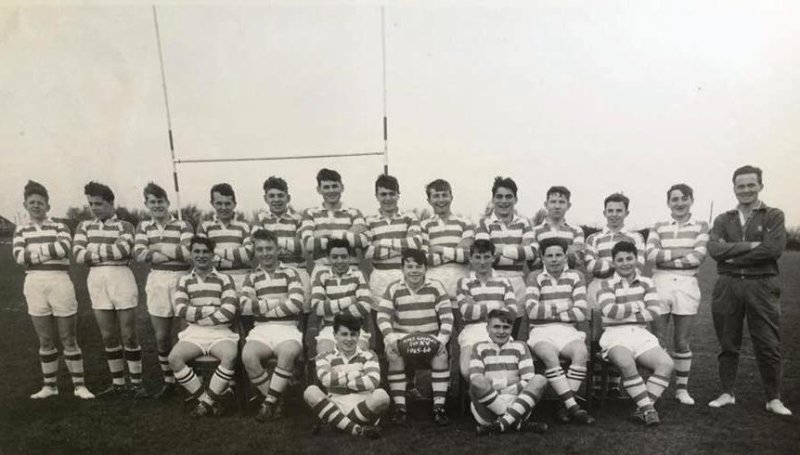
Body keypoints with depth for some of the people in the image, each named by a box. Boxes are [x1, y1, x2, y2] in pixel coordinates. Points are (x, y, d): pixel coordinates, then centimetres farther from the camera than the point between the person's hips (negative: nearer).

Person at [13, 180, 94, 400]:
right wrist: (50, 252, -10)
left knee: (69, 339, 2)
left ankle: (79, 385, 11)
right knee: (45, 341, 11)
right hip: (34, 284, 3)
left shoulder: (59, 227, 4)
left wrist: (35, 250, -7)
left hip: (59, 282, -2)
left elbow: (64, 248, -17)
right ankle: (50, 386, 24)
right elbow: (18, 256, -7)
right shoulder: (21, 231, 11)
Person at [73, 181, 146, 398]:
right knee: (108, 337, 11)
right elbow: (78, 254, -3)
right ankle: (118, 383, 23)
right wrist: (109, 253, -7)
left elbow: (123, 250, -17)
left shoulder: (125, 226, 2)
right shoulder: (84, 226, 12)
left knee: (129, 336, 0)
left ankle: (136, 383, 11)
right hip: (96, 280, 4)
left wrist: (92, 252, -7)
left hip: (121, 278, -4)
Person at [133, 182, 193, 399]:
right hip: (156, 282, 4)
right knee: (161, 336, 11)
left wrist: (159, 247, -9)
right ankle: (168, 382, 27)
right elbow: (139, 254, -5)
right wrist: (175, 253, -12)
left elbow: (188, 253, -15)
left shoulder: (183, 226, -1)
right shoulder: (143, 227, 10)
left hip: (181, 280, -4)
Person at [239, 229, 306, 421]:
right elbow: (245, 307, -1)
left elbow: (297, 303, -7)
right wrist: (279, 302, -7)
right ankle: (275, 400, -9)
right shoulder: (252, 278, 16)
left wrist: (262, 308, -3)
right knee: (247, 355, -29)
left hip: (287, 329, -2)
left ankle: (270, 401, -17)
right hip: (261, 330, 2)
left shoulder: (290, 273, 9)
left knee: (288, 352, -35)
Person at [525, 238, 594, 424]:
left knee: (582, 352, -30)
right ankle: (573, 406, -27)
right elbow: (532, 311, -7)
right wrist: (565, 307, -2)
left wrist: (550, 312, -4)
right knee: (550, 356, -33)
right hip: (541, 332, -1)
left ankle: (565, 406, -21)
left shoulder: (576, 277, 11)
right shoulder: (535, 278, 7)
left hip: (567, 331, 2)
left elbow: (582, 312, -1)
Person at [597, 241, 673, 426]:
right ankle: (648, 409, -20)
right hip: (615, 335, -4)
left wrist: (625, 313, -6)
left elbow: (654, 312, -1)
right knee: (627, 364, -34)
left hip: (641, 334, 4)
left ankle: (643, 408, -15)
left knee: (667, 364, -21)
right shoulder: (607, 285, 4)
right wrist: (637, 306, -3)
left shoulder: (646, 283, 13)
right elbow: (610, 311, -14)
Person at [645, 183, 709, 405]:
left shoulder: (701, 226, 7)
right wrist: (682, 253, -11)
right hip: (660, 283, 1)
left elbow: (698, 256, -9)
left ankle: (682, 388, 20)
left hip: (687, 284, 0)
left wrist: (666, 259, -9)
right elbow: (650, 254, -6)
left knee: (682, 341, 6)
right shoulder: (659, 227, 10)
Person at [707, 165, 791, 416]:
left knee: (769, 346, 2)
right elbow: (714, 249, -6)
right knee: (728, 345, 9)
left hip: (762, 286, -2)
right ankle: (727, 393, 21)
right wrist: (750, 246, -15)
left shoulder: (773, 216, 4)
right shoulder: (723, 220, 11)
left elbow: (775, 248, -13)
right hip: (727, 286, 2)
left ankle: (774, 399, 17)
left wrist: (734, 255, -11)